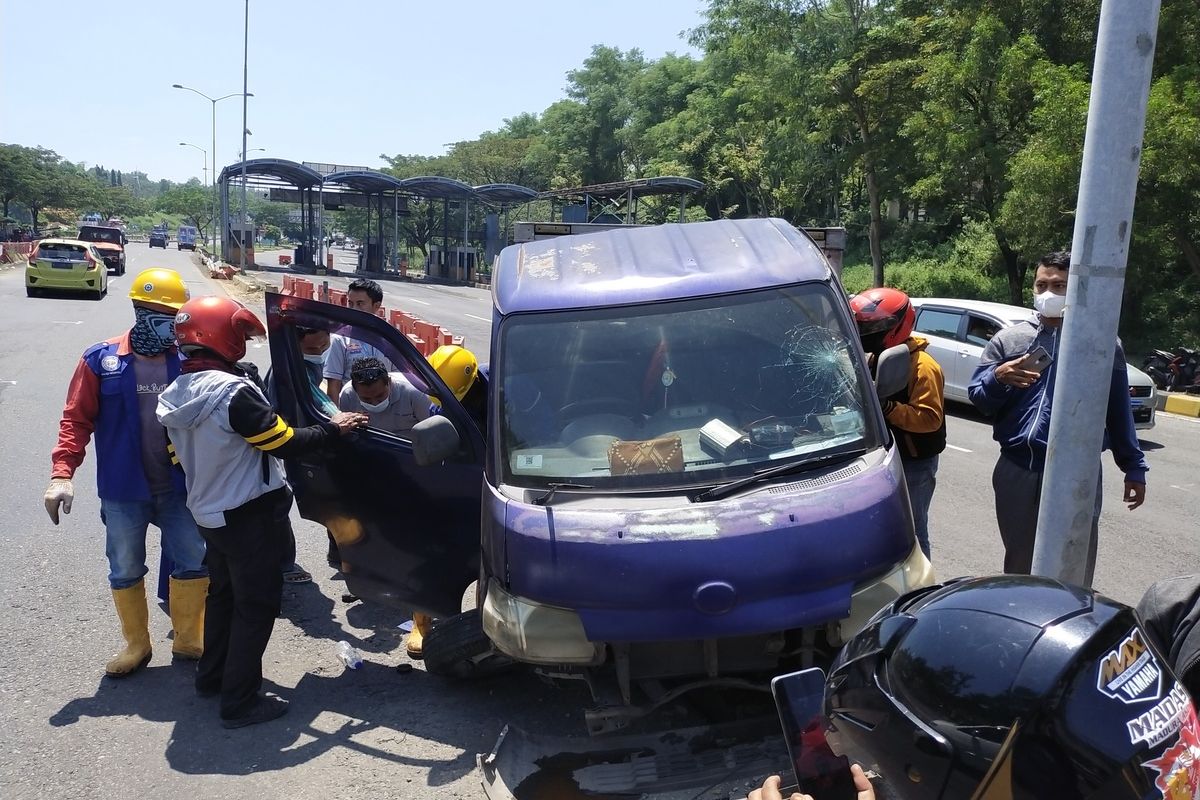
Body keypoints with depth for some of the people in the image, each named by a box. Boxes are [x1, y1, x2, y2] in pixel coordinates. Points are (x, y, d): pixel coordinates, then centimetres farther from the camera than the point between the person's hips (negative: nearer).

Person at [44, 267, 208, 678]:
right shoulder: (101, 359, -7)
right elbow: (77, 419, -8)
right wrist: (62, 473, -19)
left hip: (178, 486, 1)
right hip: (123, 489, -1)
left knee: (194, 562, 9)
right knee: (125, 570, 12)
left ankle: (188, 639, 29)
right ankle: (136, 645, 33)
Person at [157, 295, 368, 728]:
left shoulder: (174, 396, 2)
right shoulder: (233, 392, -25)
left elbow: (183, 458, 12)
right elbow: (284, 443, -22)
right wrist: (333, 428, -10)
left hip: (208, 513, 9)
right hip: (248, 516, -9)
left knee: (223, 593, 24)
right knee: (256, 605, 3)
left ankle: (212, 676, 38)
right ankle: (240, 702, 9)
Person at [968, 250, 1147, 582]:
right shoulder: (1008, 339, 7)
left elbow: (1118, 411, 11)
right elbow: (977, 397, 4)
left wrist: (1134, 468, 13)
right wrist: (998, 377, -17)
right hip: (1017, 472, 1)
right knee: (1018, 567, 13)